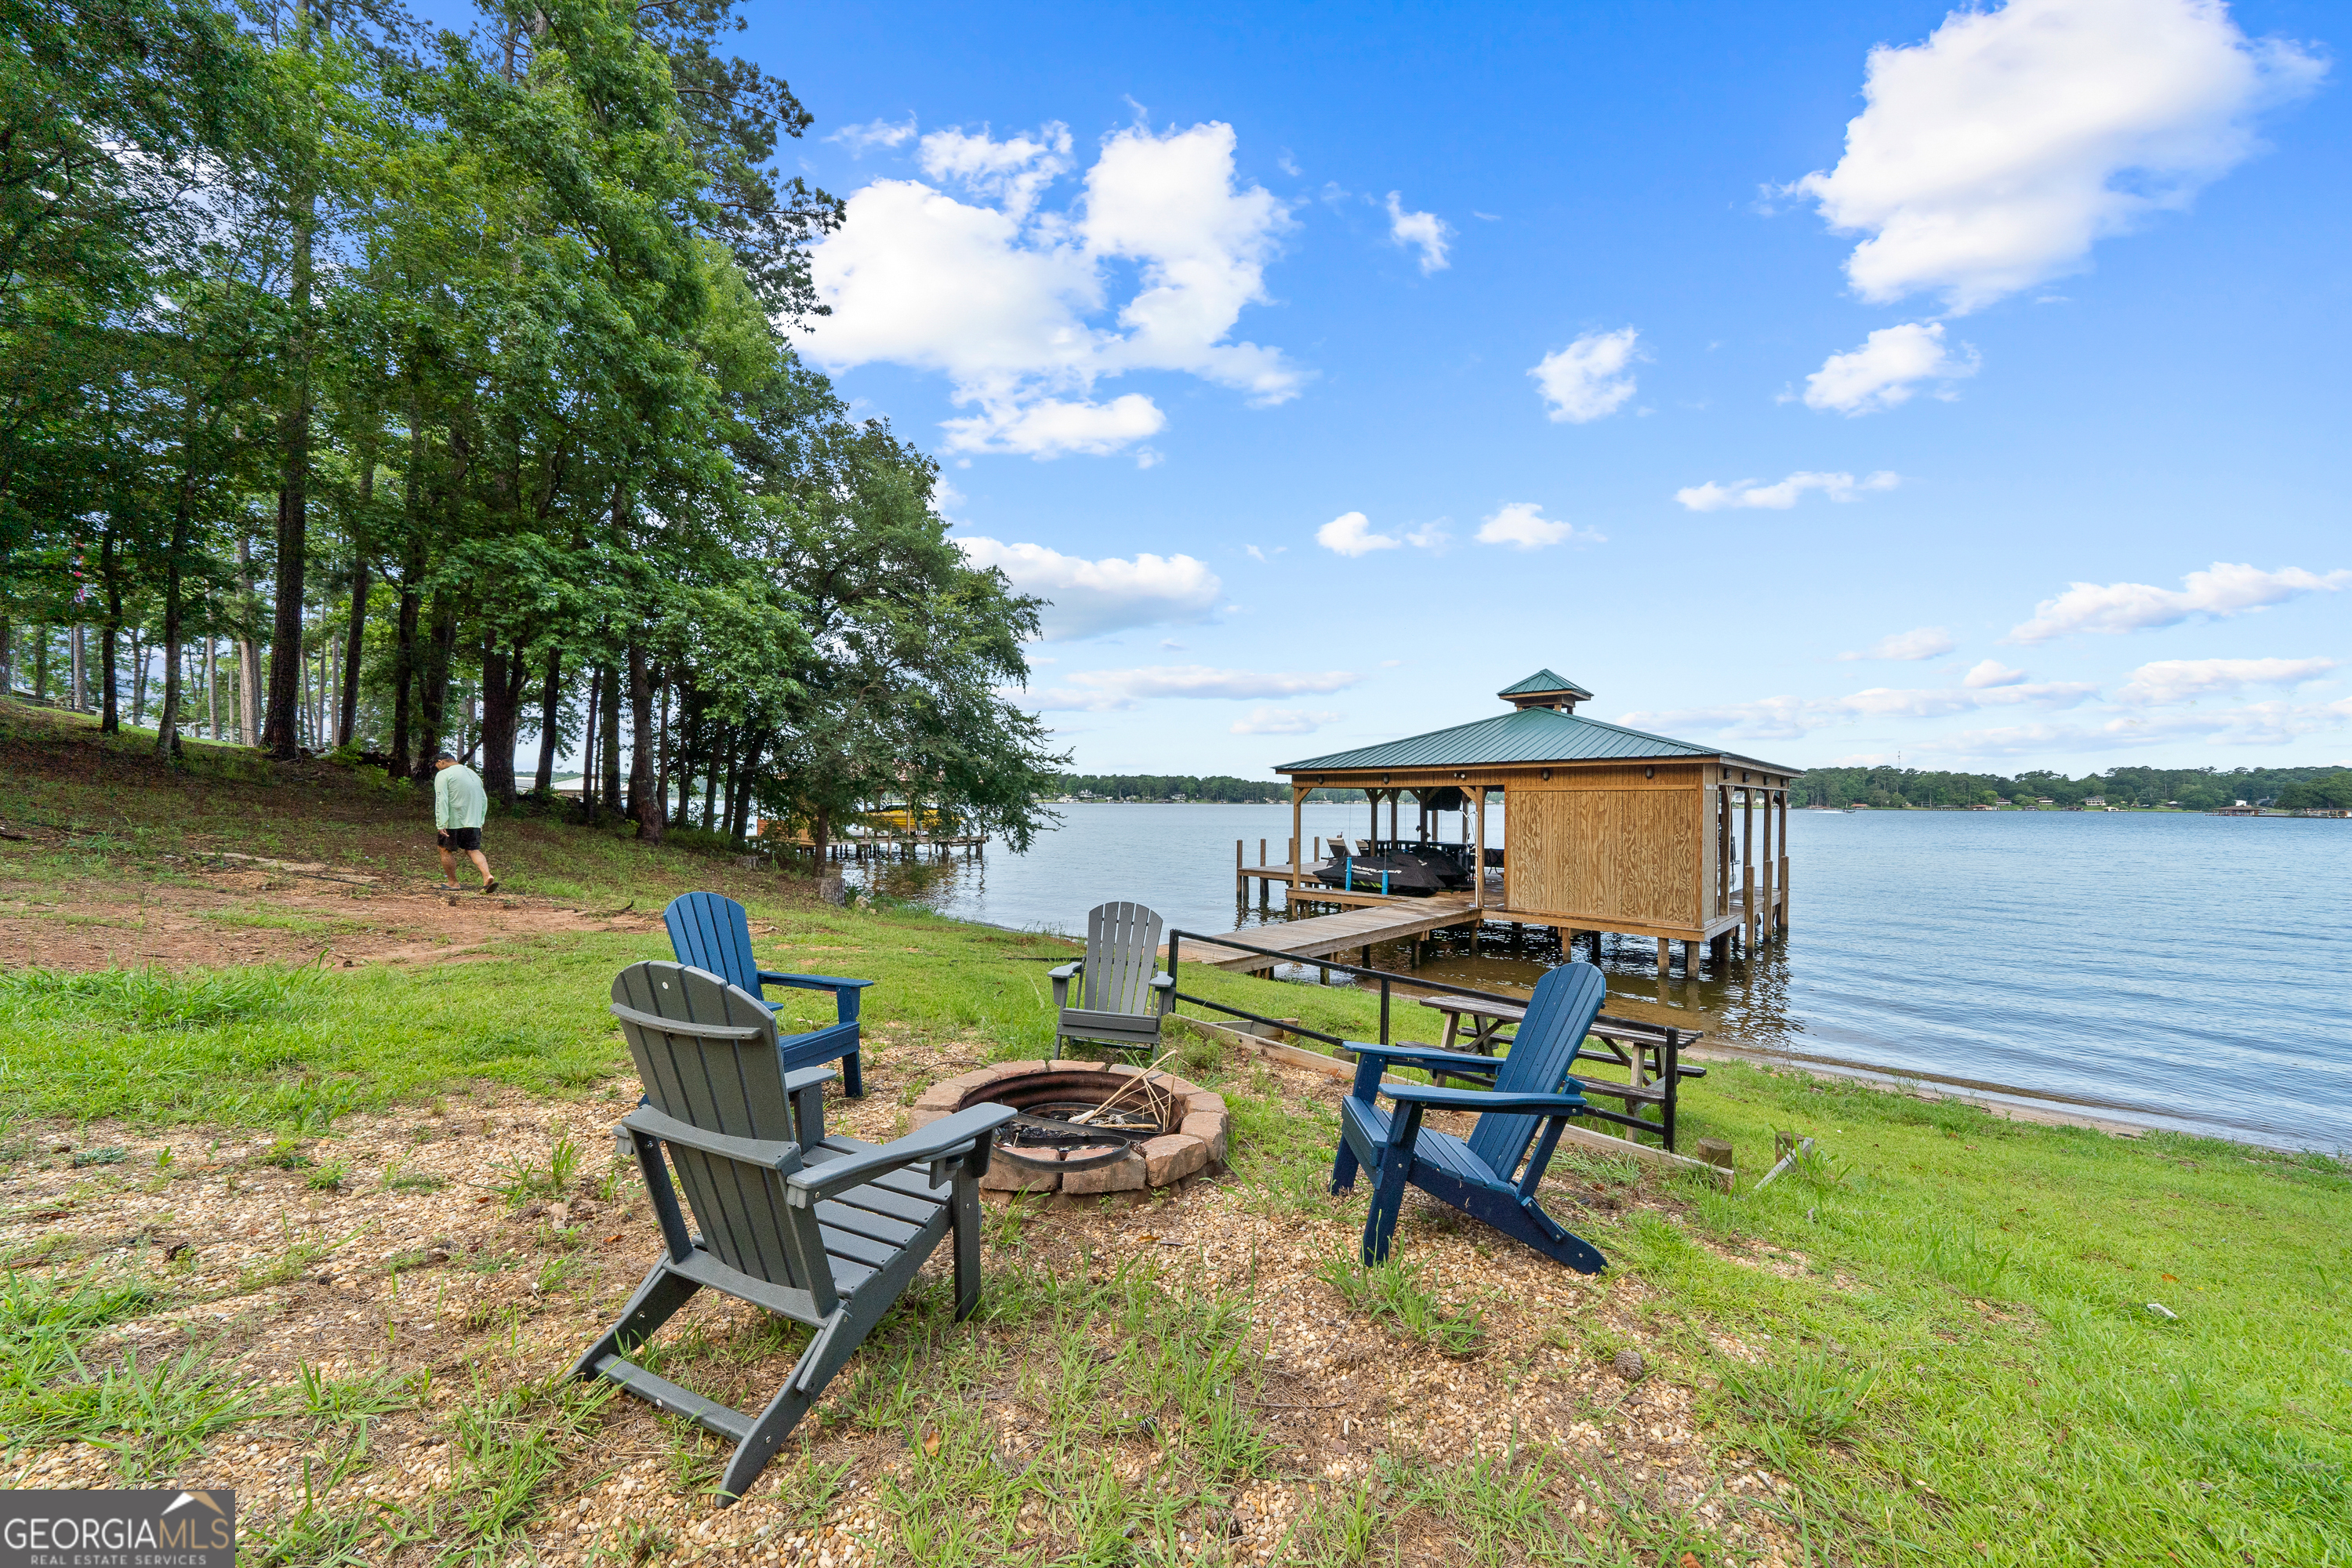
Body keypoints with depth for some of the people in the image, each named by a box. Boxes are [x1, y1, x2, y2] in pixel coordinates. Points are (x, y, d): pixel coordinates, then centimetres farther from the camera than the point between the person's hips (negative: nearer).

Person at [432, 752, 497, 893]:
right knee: (473, 850, 7)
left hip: (453, 822, -6)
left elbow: (441, 801, -14)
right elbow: (484, 800, 20)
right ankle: (488, 877, -14)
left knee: (446, 850, 11)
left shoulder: (443, 775, -6)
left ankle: (452, 882, 17)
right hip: (473, 823, 6)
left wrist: (441, 825, -16)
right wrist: (480, 821, 23)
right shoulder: (474, 774, 17)